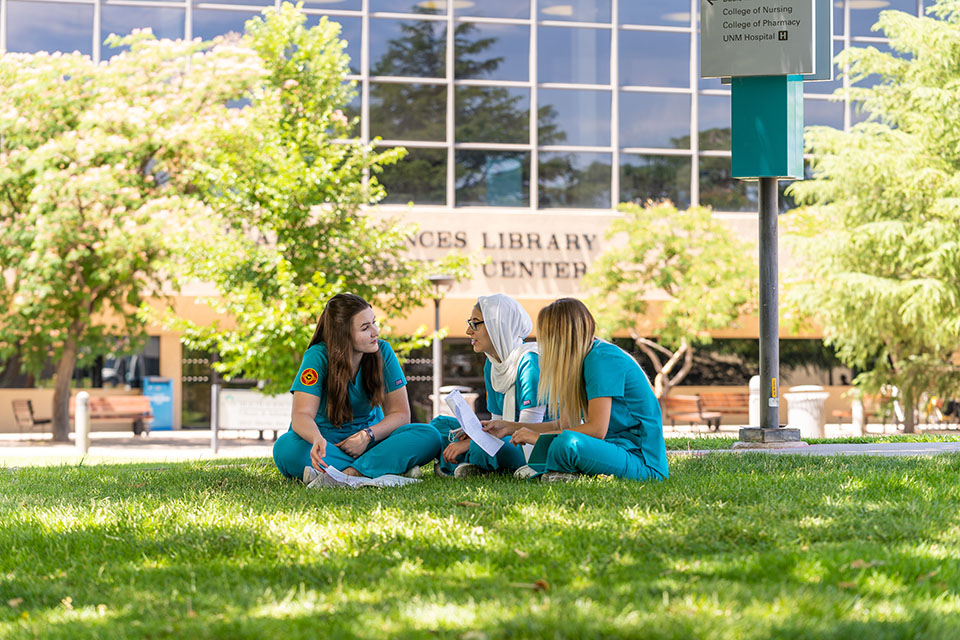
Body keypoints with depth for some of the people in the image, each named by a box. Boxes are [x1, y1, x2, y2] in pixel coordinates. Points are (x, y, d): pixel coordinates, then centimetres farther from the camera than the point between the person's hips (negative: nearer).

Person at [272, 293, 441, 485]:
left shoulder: (382, 352, -8)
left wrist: (368, 435, -25)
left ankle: (349, 473, -34)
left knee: (429, 437, -23)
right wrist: (317, 439, -50)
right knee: (285, 449, -37)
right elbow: (301, 415, -26)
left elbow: (400, 414, -6)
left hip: (369, 439, 2)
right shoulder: (318, 357, -17)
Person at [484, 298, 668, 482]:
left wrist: (539, 437, -15)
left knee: (567, 443, -34)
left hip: (641, 460, -10)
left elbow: (597, 429, -22)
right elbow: (565, 425, 19)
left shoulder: (601, 359, -15)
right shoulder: (583, 360, 15)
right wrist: (511, 428, 19)